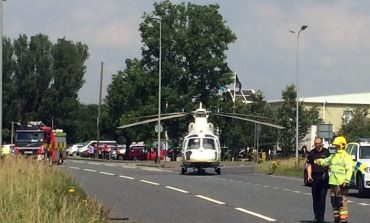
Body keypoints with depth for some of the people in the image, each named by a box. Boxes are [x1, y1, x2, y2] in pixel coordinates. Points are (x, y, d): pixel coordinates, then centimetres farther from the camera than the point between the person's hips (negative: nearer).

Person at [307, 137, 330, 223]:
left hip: (324, 177, -2)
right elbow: (309, 165, 9)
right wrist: (309, 175, -4)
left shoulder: (326, 152, 6)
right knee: (315, 197, 5)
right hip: (314, 177, 2)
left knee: (322, 197, -7)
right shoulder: (311, 153, 9)